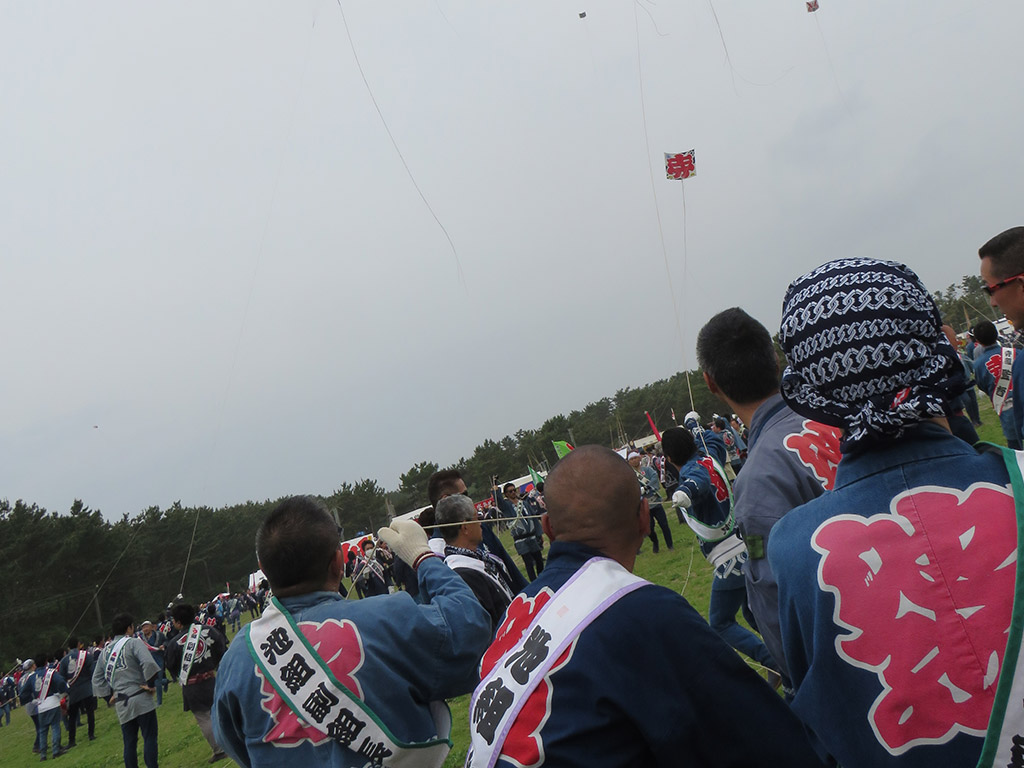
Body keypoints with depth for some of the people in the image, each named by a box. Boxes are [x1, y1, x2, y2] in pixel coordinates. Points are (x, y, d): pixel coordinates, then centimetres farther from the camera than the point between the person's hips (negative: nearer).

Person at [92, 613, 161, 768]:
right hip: (140, 699, -6)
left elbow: (97, 679, 15)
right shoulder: (134, 643, -6)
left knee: (129, 742, 12)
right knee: (150, 737, -2)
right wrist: (150, 684, -9)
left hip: (121, 705, 6)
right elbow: (149, 664, -21)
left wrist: (109, 697, 17)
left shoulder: (105, 651, 15)